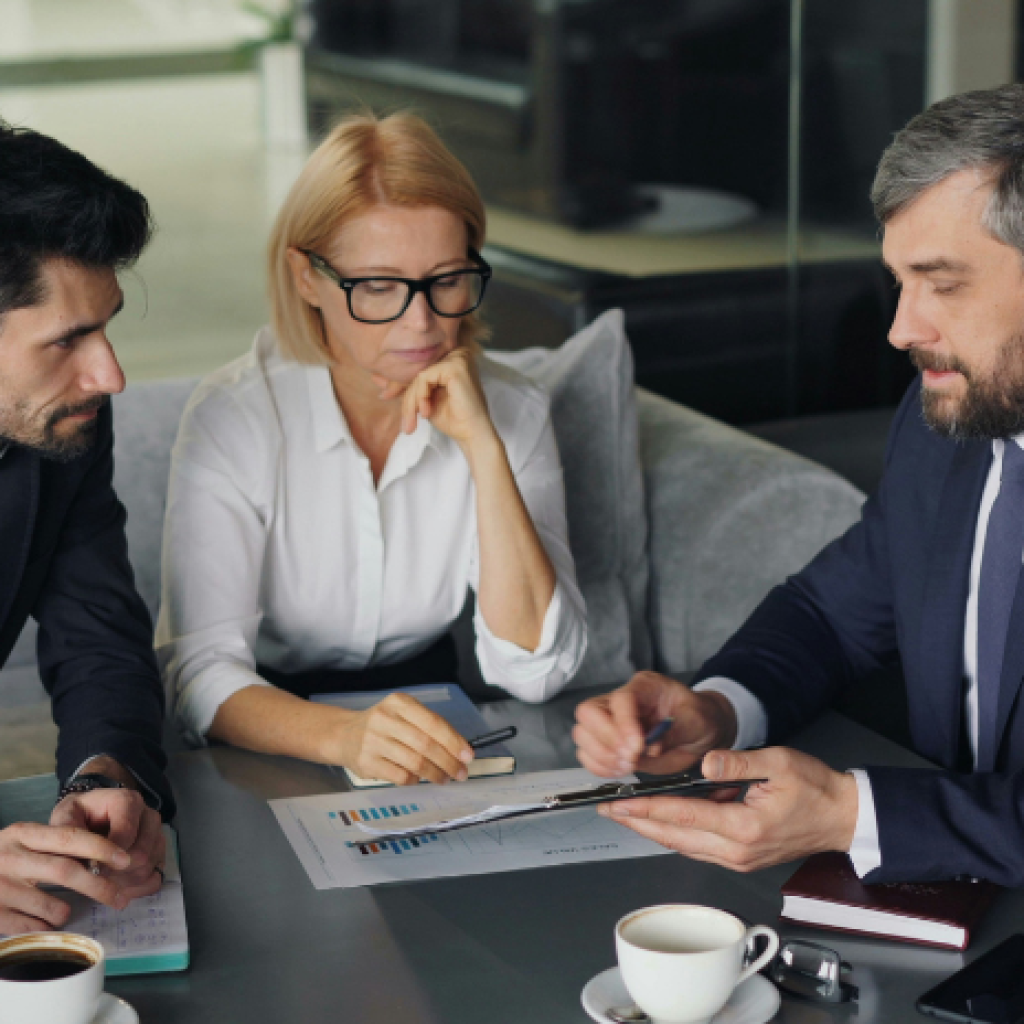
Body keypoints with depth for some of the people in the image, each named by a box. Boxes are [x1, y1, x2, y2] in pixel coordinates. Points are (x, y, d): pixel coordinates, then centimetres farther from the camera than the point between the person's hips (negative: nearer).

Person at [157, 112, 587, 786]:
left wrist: (483, 448, -24)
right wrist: (343, 735, -41)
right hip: (274, 737, -1)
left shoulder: (511, 413, -6)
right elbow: (203, 671, -21)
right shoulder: (233, 420, -14)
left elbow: (537, 672, -15)